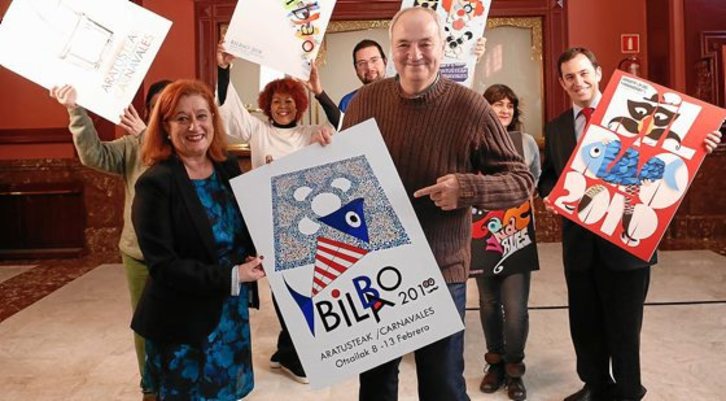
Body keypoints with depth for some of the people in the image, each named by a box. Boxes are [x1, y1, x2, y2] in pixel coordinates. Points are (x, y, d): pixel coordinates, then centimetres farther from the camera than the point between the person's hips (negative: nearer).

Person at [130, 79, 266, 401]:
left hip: (233, 314, 6)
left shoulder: (228, 168, 1)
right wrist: (231, 276, -23)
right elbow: (162, 265, -19)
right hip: (182, 324, -6)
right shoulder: (156, 183, -16)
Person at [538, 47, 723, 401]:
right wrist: (549, 195, -8)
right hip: (579, 241, 4)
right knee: (584, 322, 17)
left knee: (623, 323, 9)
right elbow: (548, 175, 13)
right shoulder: (555, 128, 10)